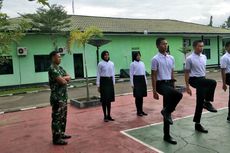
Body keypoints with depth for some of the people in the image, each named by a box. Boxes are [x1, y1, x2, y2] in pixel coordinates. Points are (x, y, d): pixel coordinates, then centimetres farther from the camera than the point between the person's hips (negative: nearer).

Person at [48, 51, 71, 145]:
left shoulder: (60, 68, 14)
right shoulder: (52, 69, -16)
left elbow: (69, 77, 9)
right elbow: (62, 82, -22)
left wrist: (63, 78, -10)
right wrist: (65, 79, 0)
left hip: (64, 96, 10)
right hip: (57, 97, -9)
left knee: (63, 116, 17)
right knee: (57, 117, -2)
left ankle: (61, 134, 30)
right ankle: (56, 138, 7)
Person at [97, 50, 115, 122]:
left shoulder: (111, 63, 6)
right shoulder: (100, 64, -4)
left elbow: (113, 74, 12)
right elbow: (98, 75, -3)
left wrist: (113, 83, 9)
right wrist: (98, 85, -5)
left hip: (110, 81, 4)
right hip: (103, 81, -4)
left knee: (109, 99, 9)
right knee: (104, 100, 2)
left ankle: (109, 115, 20)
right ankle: (105, 116, 12)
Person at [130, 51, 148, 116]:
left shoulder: (142, 63, 11)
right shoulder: (133, 64, -3)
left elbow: (144, 73, 15)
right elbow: (131, 74, -5)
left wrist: (146, 81, 11)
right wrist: (132, 83, -10)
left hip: (142, 79, 5)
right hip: (136, 79, -5)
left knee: (142, 96, 9)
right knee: (138, 96, -1)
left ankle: (141, 110, 19)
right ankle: (138, 111, 9)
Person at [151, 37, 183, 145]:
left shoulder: (171, 58, 11)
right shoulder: (155, 59, -7)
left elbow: (172, 73, 16)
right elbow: (153, 76, -9)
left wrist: (173, 86, 13)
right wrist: (154, 91, -13)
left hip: (170, 83, 7)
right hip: (161, 84, -6)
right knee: (178, 95, -32)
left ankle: (167, 135, 17)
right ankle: (167, 112, -6)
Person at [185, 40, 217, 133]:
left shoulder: (204, 57, 10)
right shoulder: (190, 58, -9)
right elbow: (187, 73, -7)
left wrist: (205, 81, 20)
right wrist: (187, 86, -11)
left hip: (202, 80, 7)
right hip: (194, 80, -7)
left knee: (200, 103, 4)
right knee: (213, 82, -30)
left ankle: (197, 124, 15)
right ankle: (207, 102, -11)